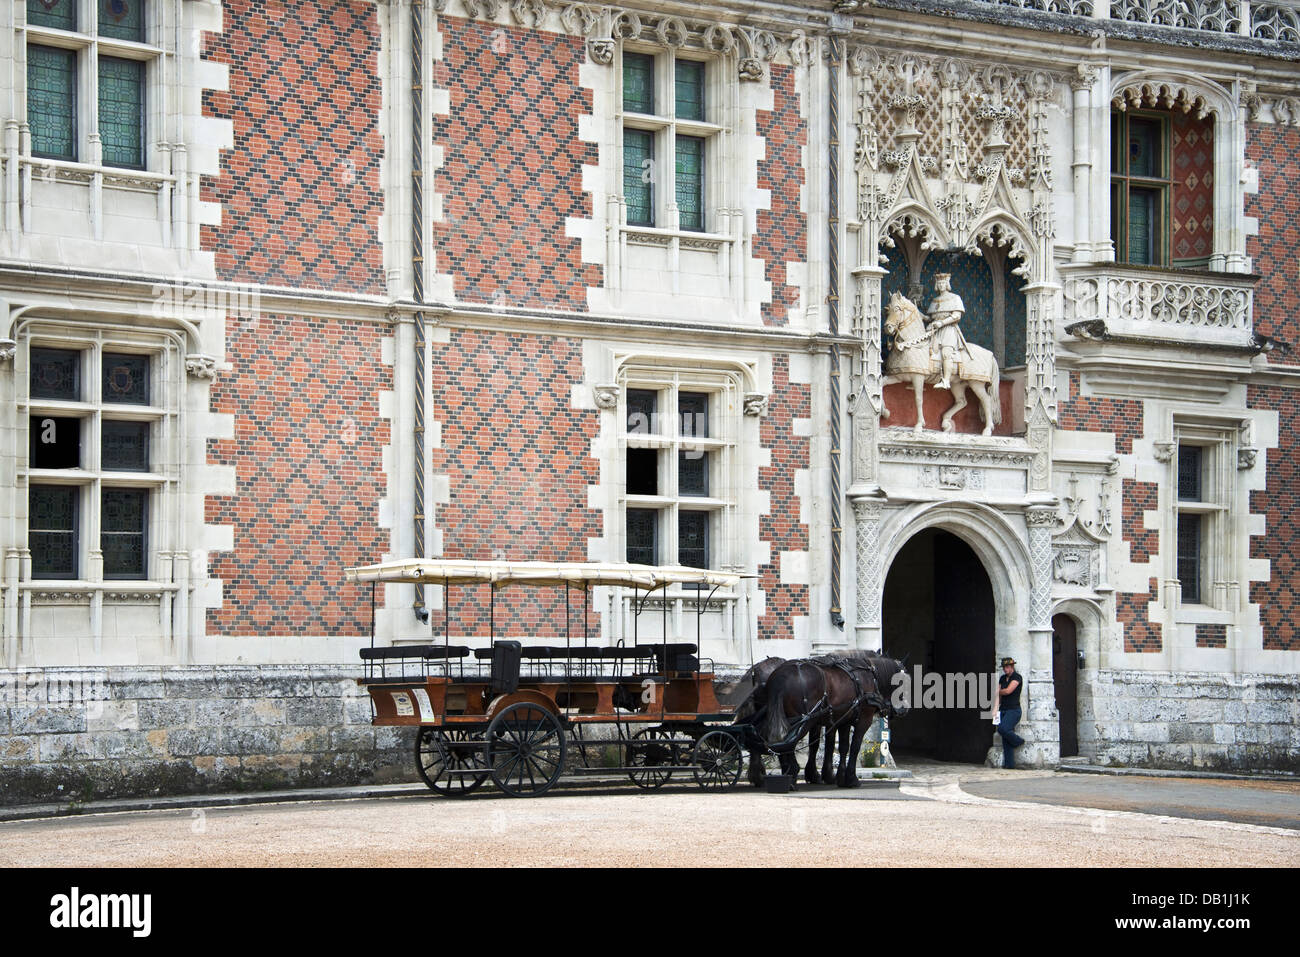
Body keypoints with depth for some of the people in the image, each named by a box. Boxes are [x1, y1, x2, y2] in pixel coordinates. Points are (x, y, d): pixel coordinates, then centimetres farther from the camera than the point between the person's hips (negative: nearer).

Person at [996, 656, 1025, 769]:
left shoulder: (1017, 677, -6)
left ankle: (1018, 741, -1)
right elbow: (998, 695, 14)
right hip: (1003, 710, 7)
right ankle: (1009, 763, 1)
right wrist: (996, 708, 4)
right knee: (1005, 741, 1)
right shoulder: (1002, 678, 15)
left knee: (1002, 729, -27)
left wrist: (1000, 691, 3)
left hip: (1013, 710, -7)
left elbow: (1008, 691, -17)